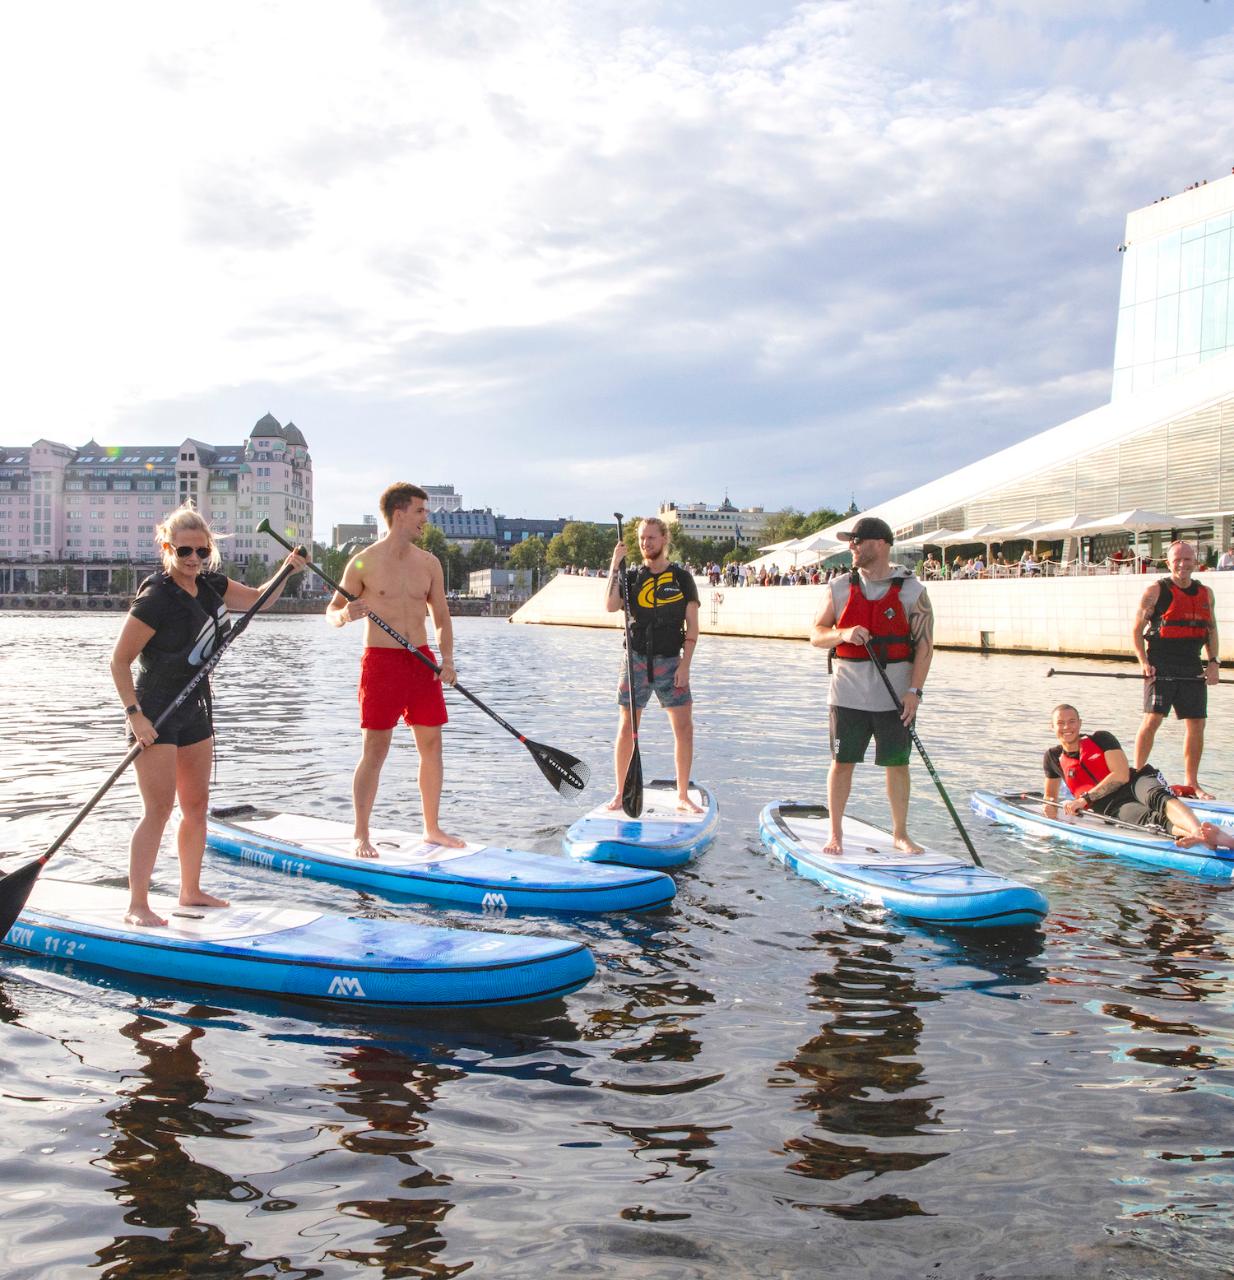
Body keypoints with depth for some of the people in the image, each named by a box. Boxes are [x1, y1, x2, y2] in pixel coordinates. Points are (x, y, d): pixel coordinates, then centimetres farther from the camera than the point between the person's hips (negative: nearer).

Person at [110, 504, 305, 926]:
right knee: (159, 809, -10)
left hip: (194, 709, 8)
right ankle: (137, 905, -4)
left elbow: (257, 599, 18)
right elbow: (119, 660, -16)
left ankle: (191, 891, 25)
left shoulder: (210, 585, 3)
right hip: (155, 711, -8)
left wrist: (285, 572, 0)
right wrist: (134, 714, -21)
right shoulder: (155, 598, -19)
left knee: (197, 804, 13)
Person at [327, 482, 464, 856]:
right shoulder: (364, 562, -5)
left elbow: (441, 617, 12)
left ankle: (432, 828, 21)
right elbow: (332, 611, 1)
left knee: (431, 746, 8)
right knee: (375, 751, -3)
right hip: (381, 661, -5)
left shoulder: (429, 563, 8)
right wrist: (345, 615, -22)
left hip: (422, 660, 5)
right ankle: (361, 835, 7)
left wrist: (447, 659, -2)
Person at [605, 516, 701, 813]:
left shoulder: (681, 578, 5)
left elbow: (692, 626, 2)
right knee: (627, 728, 2)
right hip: (636, 659, 0)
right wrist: (615, 564, -14)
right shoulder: (630, 576, 6)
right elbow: (611, 606, -12)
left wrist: (685, 664, -7)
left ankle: (683, 797, 6)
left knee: (684, 727, -5)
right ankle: (620, 794, 13)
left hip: (670, 661, 0)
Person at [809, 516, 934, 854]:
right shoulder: (841, 587, 4)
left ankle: (900, 833, 21)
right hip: (848, 694, 1)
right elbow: (816, 635, 5)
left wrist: (914, 690, -9)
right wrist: (844, 633, -16)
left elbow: (924, 643, -2)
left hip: (895, 696, -1)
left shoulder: (911, 590, -2)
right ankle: (835, 833, 17)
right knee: (842, 762, 4)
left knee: (897, 763, 6)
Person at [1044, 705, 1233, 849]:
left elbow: (1121, 775, -5)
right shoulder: (1053, 757, 15)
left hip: (1135, 784, 0)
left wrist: (1084, 799, -12)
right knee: (1153, 820, -34)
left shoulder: (1100, 739, 8)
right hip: (1114, 809, 0)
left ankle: (1198, 830, -69)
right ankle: (1206, 837, -66)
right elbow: (1050, 794, 28)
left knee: (1158, 797, -38)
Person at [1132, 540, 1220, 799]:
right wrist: (1144, 662, -12)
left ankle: (1191, 782, 15)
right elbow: (1137, 628, -3)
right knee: (1152, 719, -11)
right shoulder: (1156, 590, -3)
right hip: (1161, 667, -5)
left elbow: (1211, 629, 18)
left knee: (1196, 724, 4)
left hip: (1192, 667, 5)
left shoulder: (1205, 593, 12)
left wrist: (1213, 661, 5)